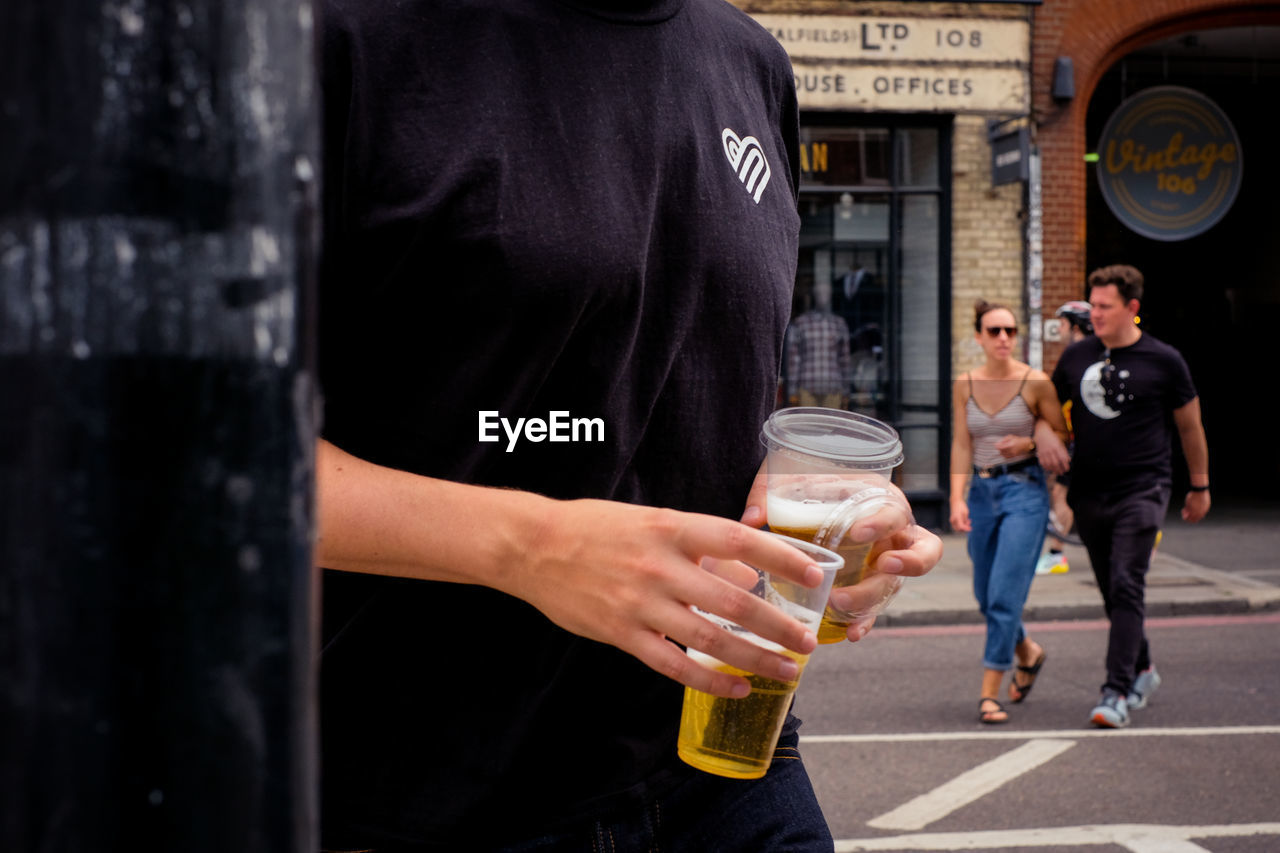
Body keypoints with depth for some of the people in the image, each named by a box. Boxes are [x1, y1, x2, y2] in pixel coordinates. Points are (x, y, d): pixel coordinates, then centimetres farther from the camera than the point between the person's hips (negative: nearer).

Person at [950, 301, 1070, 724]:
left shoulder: (1036, 382, -6)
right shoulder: (965, 385, 3)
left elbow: (1064, 436, 4)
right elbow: (961, 444, 1)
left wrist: (1029, 443, -14)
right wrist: (957, 498, -9)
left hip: (1024, 491, -4)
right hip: (982, 490, 4)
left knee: (1005, 594, -11)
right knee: (985, 595, 13)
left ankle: (990, 692, -3)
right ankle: (1028, 652, 41)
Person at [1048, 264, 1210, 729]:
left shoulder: (1163, 361, -3)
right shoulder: (1075, 357, 6)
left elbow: (1190, 427, 7)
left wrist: (1200, 487, 13)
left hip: (1142, 491, -4)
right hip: (1088, 494, 4)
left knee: (1126, 588, -14)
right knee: (1112, 592, 13)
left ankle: (1116, 693, -14)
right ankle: (1142, 670, 34)